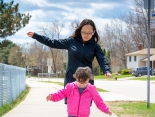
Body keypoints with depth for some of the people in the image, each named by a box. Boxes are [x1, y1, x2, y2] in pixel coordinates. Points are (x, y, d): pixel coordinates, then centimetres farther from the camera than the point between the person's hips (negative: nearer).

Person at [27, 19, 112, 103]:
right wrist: (35, 35, 6)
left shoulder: (95, 46, 2)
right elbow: (53, 43, 8)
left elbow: (102, 59, -11)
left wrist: (107, 71, -33)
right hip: (71, 80, 1)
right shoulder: (71, 41, 3)